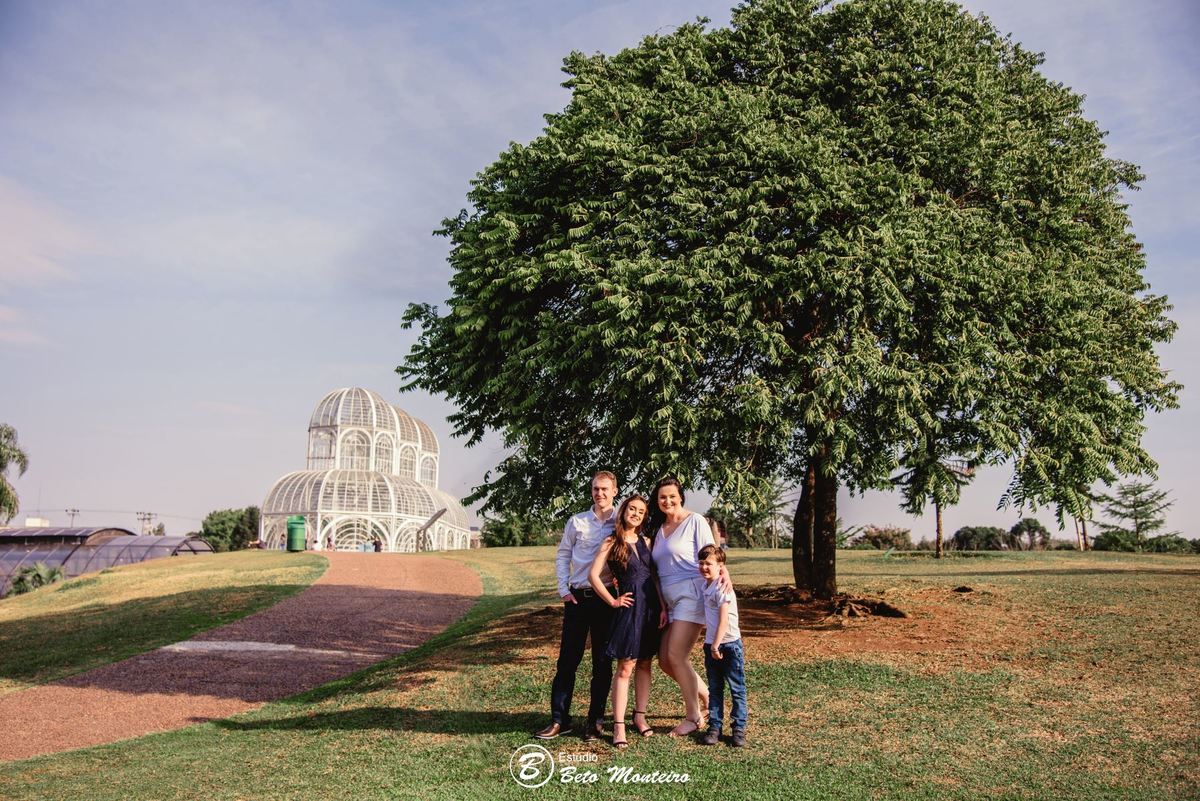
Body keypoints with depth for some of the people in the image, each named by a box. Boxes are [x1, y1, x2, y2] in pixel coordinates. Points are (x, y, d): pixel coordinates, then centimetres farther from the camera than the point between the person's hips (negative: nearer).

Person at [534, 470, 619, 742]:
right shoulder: (577, 522, 7)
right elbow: (563, 556, 11)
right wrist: (564, 589, 2)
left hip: (606, 599, -1)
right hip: (577, 597, 1)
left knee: (602, 661, 5)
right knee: (567, 659, 2)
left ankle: (595, 721, 15)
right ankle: (559, 719, 8)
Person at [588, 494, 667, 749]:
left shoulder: (645, 542, 12)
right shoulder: (612, 542, -1)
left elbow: (654, 577, 10)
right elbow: (594, 575, -5)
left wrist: (663, 608, 3)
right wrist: (613, 601, -5)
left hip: (651, 607, 5)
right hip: (630, 608, -5)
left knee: (645, 664, 10)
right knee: (625, 668, -6)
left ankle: (640, 716, 22)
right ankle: (618, 726, -2)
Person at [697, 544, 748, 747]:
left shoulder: (722, 588, -16)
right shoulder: (706, 585, 8)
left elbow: (724, 620, -20)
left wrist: (716, 646, -18)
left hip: (729, 645, -8)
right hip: (711, 645, 8)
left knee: (737, 689, 3)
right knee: (714, 689, 11)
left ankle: (739, 728, 9)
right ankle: (714, 727, 16)